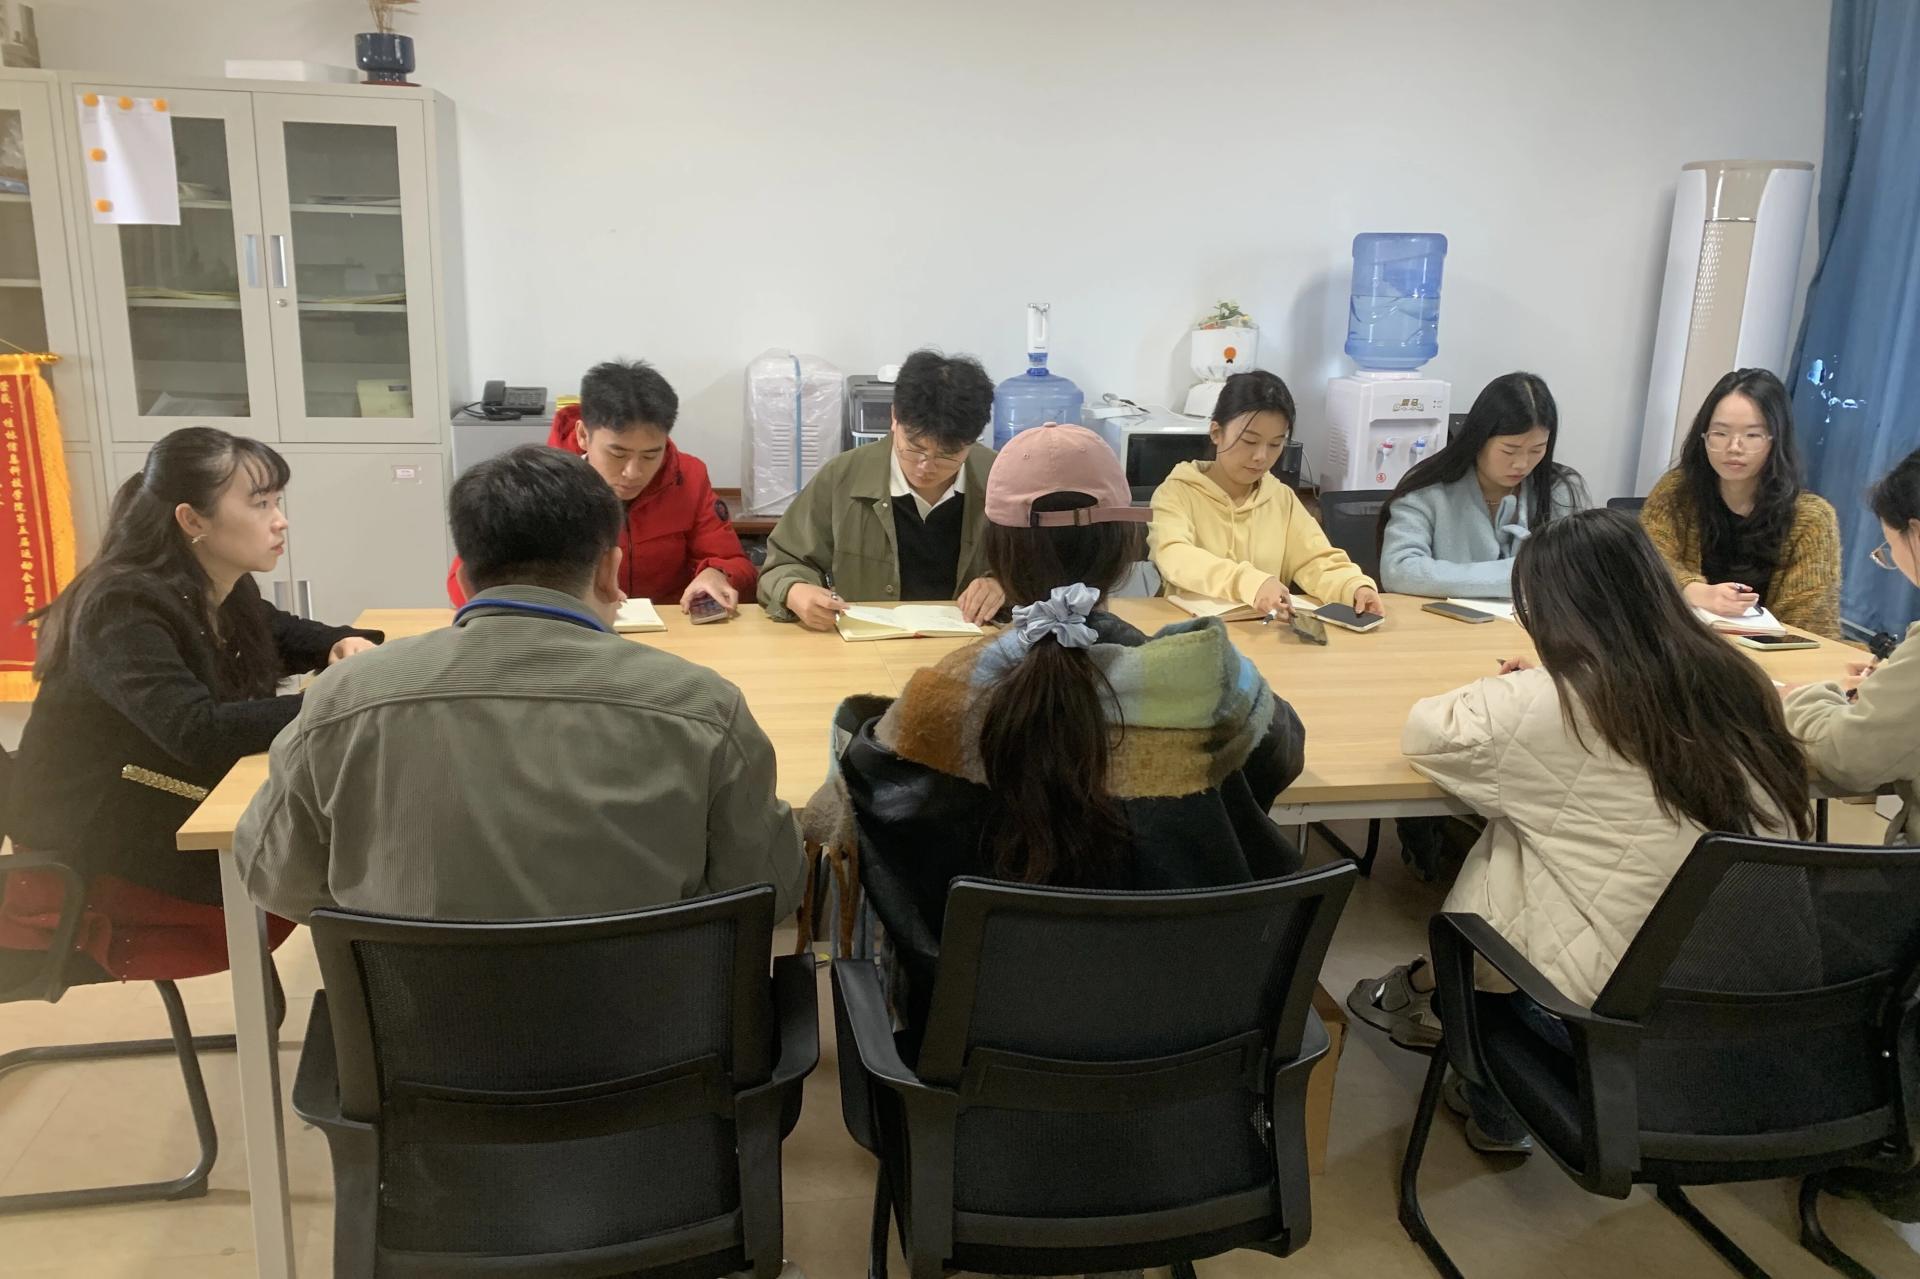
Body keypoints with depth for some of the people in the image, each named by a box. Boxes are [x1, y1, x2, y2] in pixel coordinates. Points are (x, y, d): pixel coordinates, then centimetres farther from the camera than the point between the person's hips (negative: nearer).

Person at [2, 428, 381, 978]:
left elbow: (287, 638, 20)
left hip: (186, 818, 8)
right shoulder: (124, 610, -24)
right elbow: (200, 734, -35)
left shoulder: (225, 592, 2)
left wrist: (345, 645, -3)